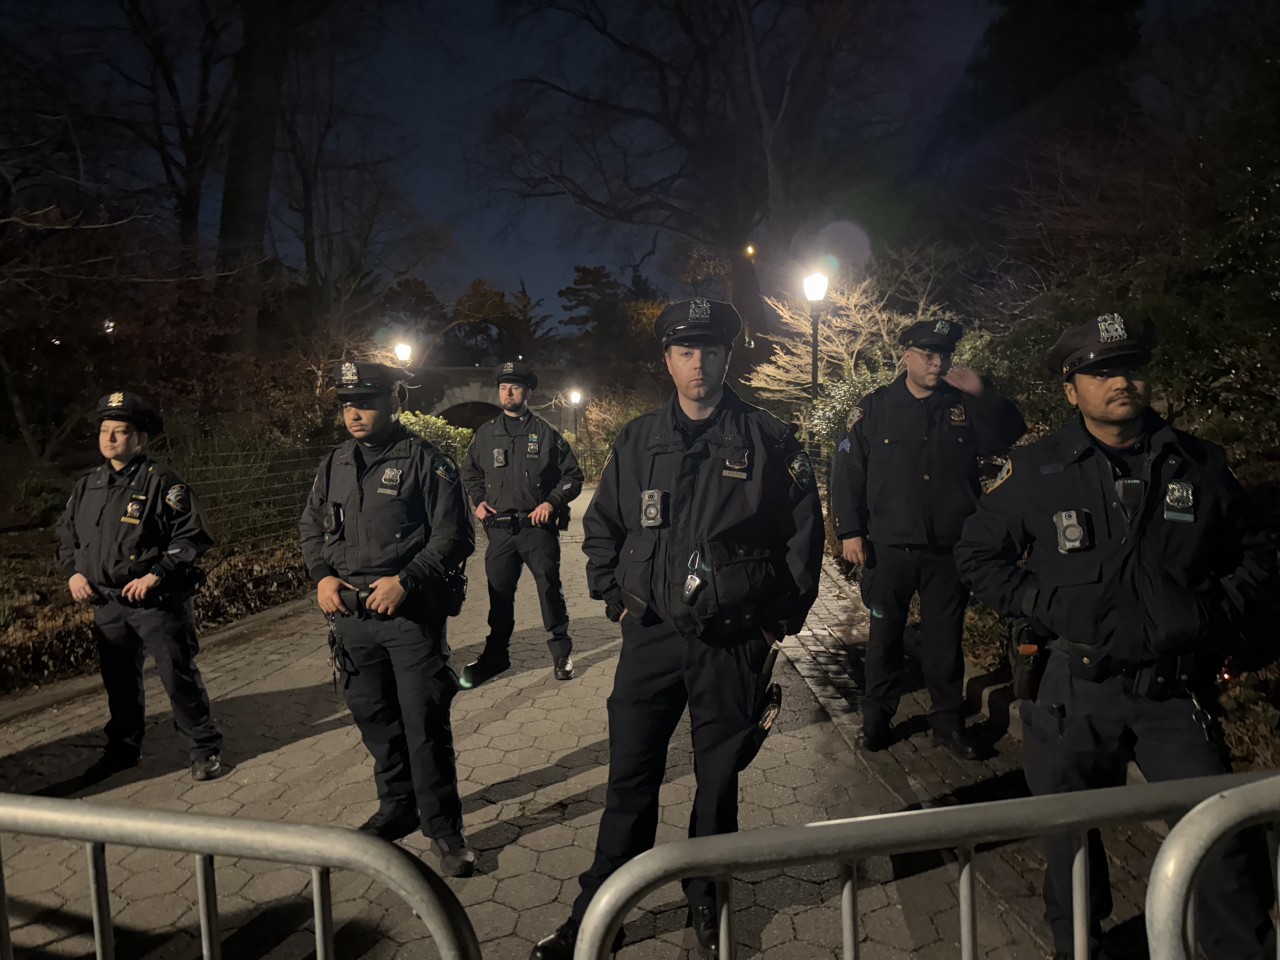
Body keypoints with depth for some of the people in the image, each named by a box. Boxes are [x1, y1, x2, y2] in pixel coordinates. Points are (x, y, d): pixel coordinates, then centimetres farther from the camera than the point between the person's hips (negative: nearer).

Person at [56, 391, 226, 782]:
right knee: (119, 680, 18)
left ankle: (205, 749, 12)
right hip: (106, 603, 6)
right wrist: (73, 572, 5)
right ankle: (122, 749, 35)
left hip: (157, 603, -6)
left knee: (178, 676, -1)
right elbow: (67, 535, 21)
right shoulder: (87, 486, 9)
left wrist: (156, 575, -20)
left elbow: (193, 537, -13)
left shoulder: (161, 482, -11)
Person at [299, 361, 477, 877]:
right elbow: (312, 528, 18)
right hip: (352, 616, 6)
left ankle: (443, 825, 14)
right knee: (374, 718, 17)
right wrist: (322, 576, 0)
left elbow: (454, 537, -11)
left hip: (411, 615, -6)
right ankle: (398, 806, 36)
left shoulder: (425, 461, -8)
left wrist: (405, 581, -20)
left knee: (425, 723, -1)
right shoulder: (334, 465, 10)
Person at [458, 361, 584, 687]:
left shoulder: (545, 433, 2)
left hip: (538, 526, -2)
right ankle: (495, 655, 22)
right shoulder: (485, 433, 10)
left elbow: (573, 475, 5)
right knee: (498, 593, 8)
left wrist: (552, 502, -10)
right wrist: (478, 502, 8)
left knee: (550, 589, 1)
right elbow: (470, 473, 24)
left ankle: (561, 652, 17)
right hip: (499, 528, 3)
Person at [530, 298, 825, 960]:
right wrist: (616, 599, 5)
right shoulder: (638, 441, 4)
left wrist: (780, 621, -1)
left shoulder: (769, 440, -3)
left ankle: (706, 905, 35)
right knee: (630, 780, 10)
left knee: (718, 783, 14)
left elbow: (804, 533, 1)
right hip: (651, 636, 2)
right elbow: (600, 526, 13)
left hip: (735, 643, -1)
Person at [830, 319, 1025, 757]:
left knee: (946, 638, 13)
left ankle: (948, 719, 28)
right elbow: (847, 470, -2)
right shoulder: (875, 407, -1)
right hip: (889, 549, -2)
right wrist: (849, 531, -7)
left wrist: (983, 393, -12)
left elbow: (1008, 437, -1)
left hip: (949, 550, 2)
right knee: (885, 635, 10)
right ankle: (876, 717, 25)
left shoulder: (964, 406, 6)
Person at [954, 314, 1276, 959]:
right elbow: (977, 553, 5)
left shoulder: (1199, 465, 4)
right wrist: (1041, 604, -7)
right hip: (1077, 691, 0)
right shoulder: (1038, 470, -2)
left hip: (1177, 692, 1)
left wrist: (1215, 610, 0)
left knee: (1217, 840, 5)